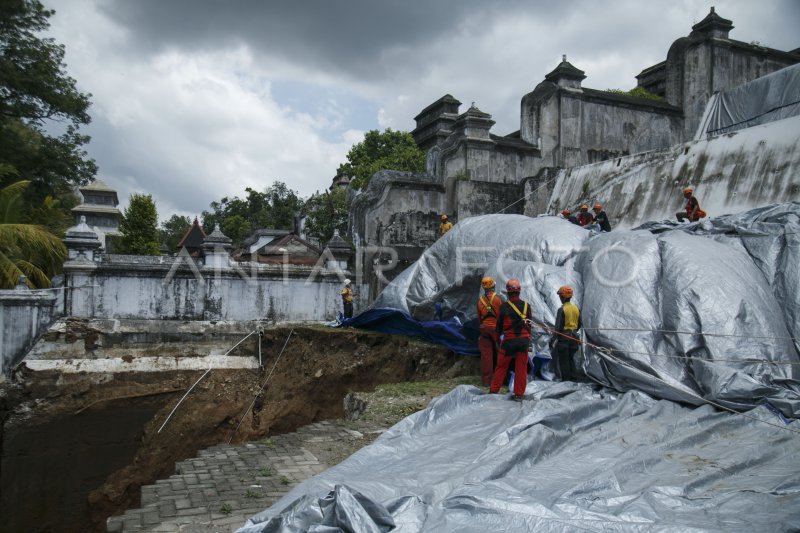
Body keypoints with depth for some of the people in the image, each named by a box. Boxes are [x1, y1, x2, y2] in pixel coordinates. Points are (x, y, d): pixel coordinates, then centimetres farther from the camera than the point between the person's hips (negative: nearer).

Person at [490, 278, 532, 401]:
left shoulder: (504, 306, -10)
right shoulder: (526, 306, -2)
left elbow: (499, 325, 0)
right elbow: (529, 324, 6)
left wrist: (498, 332, 22)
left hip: (509, 340, -2)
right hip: (524, 340, 2)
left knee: (501, 366, 9)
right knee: (521, 368, 8)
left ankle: (493, 390, 16)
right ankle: (519, 394, 12)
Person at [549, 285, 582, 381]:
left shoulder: (562, 309, -15)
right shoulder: (576, 308, 6)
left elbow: (558, 326, -17)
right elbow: (579, 324, 13)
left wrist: (553, 338, -12)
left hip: (563, 337, -7)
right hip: (573, 337, 7)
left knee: (563, 359, 3)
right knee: (570, 357, 19)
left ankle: (565, 378, 5)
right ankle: (574, 376, 18)